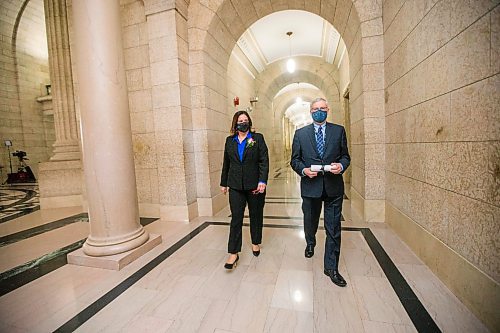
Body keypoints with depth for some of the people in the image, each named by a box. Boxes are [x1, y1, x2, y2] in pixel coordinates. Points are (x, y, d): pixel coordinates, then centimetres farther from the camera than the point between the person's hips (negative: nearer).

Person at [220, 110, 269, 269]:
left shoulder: (258, 138, 0)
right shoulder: (230, 140, 9)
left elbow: (264, 161, -6)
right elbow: (226, 163, 14)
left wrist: (262, 181, -17)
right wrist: (224, 183, 15)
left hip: (255, 185, -1)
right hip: (235, 185, 2)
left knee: (256, 215, 13)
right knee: (236, 217, 0)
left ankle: (256, 243, 35)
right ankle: (233, 253, 8)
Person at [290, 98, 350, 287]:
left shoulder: (339, 130, 5)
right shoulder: (300, 133, 4)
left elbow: (345, 156, 7)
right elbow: (295, 160, 4)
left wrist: (341, 166, -14)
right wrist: (304, 170, -14)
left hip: (334, 186, 0)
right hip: (310, 186, 1)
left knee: (333, 229, 4)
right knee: (310, 222, 20)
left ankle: (331, 268, 20)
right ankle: (310, 244, 52)